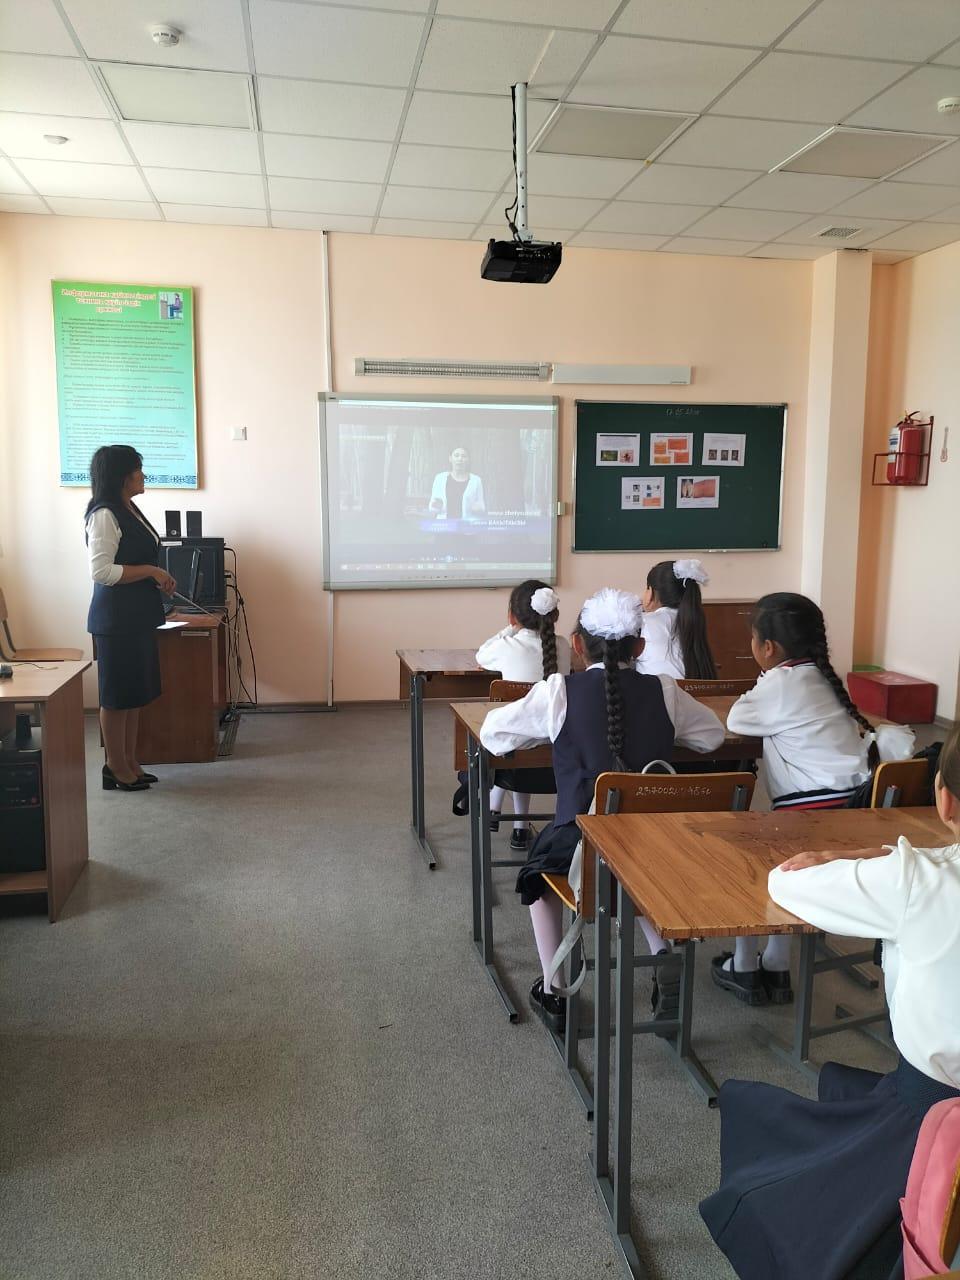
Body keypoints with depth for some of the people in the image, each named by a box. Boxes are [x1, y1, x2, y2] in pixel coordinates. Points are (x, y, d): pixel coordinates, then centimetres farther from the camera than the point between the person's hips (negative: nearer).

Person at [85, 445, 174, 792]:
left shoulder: (129, 510, 13)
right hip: (116, 618, -10)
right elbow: (102, 572, -21)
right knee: (117, 694, 0)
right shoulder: (104, 516, -16)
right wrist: (151, 571, -18)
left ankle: (130, 764, 24)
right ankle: (116, 769, 11)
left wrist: (159, 578, 11)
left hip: (138, 616, 10)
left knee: (135, 692, 14)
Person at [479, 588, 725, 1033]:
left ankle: (553, 991, 29)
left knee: (539, 872, 31)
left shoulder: (559, 691, -6)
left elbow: (493, 734, 4)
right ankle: (664, 952, 16)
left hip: (580, 840, -2)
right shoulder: (664, 691, 1)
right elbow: (712, 735, 17)